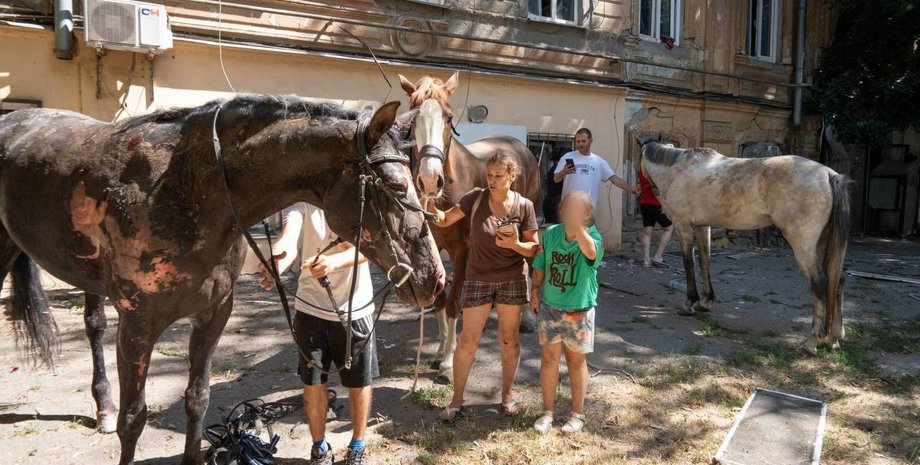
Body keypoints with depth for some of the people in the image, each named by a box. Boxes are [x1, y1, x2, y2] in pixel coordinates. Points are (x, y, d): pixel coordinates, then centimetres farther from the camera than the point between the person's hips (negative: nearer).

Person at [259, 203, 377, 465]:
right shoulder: (301, 200, -8)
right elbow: (289, 240, -28)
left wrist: (335, 261, -45)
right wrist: (275, 266, -51)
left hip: (355, 308, 0)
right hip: (311, 308, 1)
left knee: (359, 382, 11)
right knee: (312, 382, 9)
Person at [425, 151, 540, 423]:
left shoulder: (524, 206, -6)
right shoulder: (476, 198, -6)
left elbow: (534, 248, -2)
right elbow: (443, 220, -8)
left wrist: (516, 245, -22)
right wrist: (428, 203, -27)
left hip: (512, 280, 0)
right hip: (478, 279, 0)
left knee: (509, 340, 11)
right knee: (467, 341, 2)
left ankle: (507, 394, 31)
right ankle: (457, 400, 17)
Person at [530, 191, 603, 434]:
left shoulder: (593, 236, -18)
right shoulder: (550, 233, -6)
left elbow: (591, 252, -44)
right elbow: (540, 266, 8)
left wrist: (576, 225, -54)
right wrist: (535, 289, 5)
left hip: (579, 311, -2)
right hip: (549, 307, 3)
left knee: (576, 360, 12)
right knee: (548, 357, 9)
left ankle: (577, 414, 30)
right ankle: (547, 411, 26)